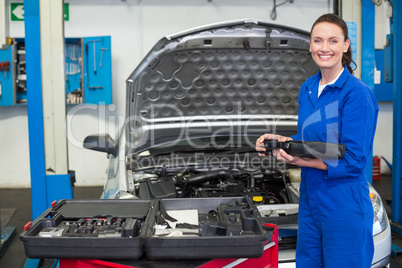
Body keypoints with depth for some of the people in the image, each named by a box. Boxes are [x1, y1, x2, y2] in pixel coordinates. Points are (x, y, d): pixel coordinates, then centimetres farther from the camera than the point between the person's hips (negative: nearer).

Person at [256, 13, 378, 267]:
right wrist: (281, 141, -1)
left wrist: (300, 160, -23)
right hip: (310, 198, 8)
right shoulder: (308, 88, 8)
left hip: (344, 205, -7)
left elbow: (354, 161, -18)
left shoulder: (358, 93, -16)